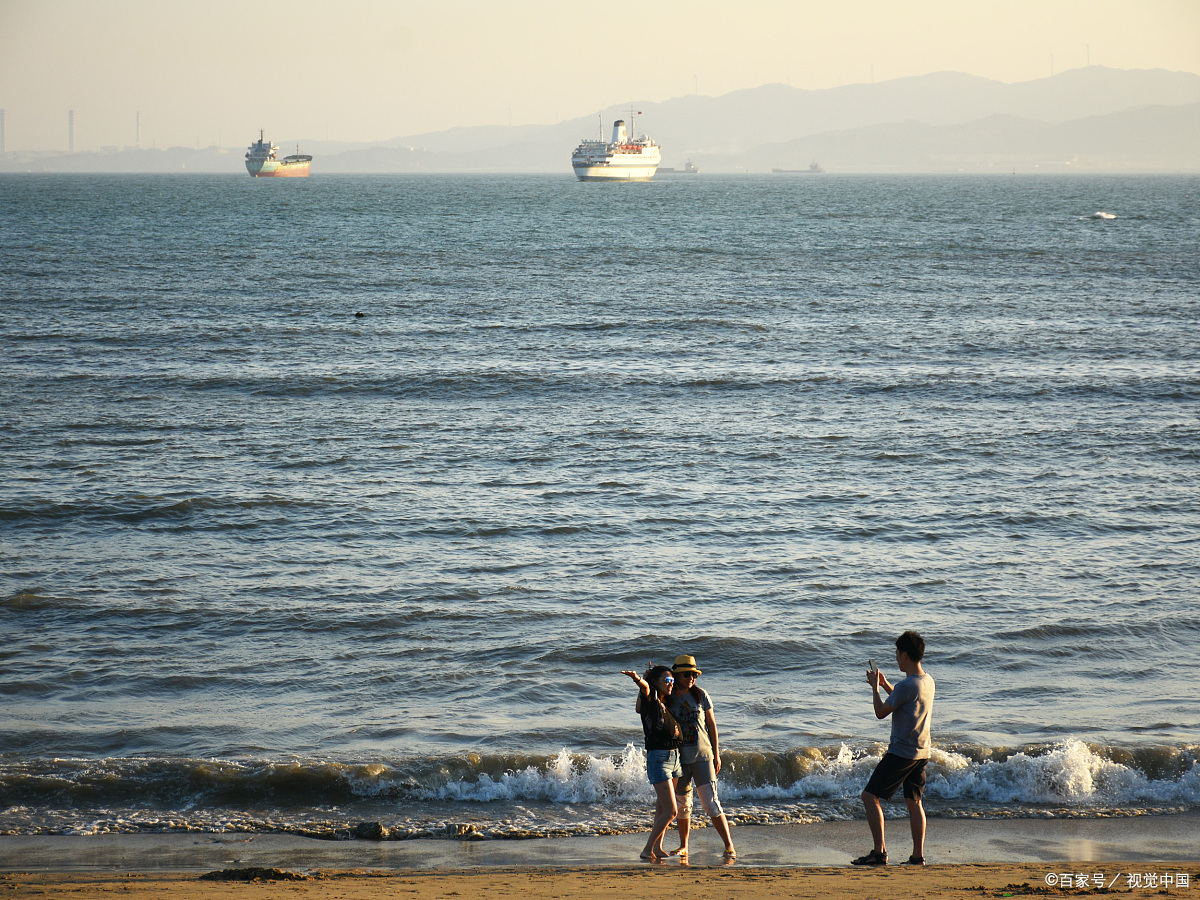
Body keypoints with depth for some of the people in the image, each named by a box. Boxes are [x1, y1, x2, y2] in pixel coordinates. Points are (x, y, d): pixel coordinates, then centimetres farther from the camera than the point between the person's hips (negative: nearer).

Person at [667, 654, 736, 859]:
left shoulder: (701, 695, 2)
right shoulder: (667, 698, 1)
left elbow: (711, 725, 7)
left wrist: (716, 754, 6)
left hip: (702, 755, -1)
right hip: (678, 756, 1)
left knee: (710, 802, -10)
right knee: (682, 804, 10)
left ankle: (729, 845, -10)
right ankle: (683, 847, 25)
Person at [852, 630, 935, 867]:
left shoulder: (907, 685, -20)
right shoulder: (928, 681, 7)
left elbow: (881, 712, -12)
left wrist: (875, 687, 1)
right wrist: (885, 685, 22)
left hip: (901, 752, -9)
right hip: (922, 752, 9)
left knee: (870, 796, -3)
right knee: (914, 802, 15)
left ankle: (879, 852, -9)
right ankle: (918, 855, 12)